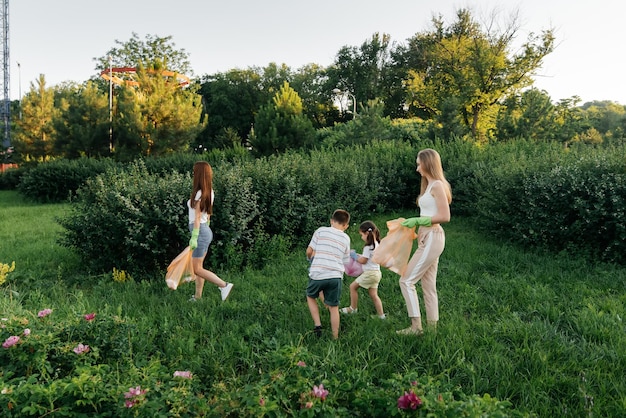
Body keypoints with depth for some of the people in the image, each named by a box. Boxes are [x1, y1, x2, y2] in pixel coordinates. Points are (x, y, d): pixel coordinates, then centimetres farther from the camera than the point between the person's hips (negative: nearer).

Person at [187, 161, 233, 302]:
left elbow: (197, 217, -18)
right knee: (198, 267, 13)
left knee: (197, 269, -2)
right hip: (206, 231, 9)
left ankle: (224, 285, -5)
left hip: (200, 231, -9)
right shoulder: (209, 192, 9)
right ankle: (197, 297, 18)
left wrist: (194, 237, -18)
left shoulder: (199, 193, -17)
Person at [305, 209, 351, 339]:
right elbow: (345, 261, 14)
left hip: (317, 274, -1)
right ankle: (335, 337, 20)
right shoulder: (346, 238, 9)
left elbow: (309, 251, 2)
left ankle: (317, 325, 15)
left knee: (310, 297, 25)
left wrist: (310, 258, 23)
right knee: (334, 307, 13)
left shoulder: (321, 231, 1)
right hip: (335, 276, 2)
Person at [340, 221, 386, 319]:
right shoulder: (377, 244, 10)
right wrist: (358, 255, 13)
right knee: (373, 294, 14)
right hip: (376, 272, 9)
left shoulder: (368, 247, -19)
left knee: (353, 286, 4)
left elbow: (363, 261, -15)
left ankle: (353, 308, 12)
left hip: (370, 273, -9)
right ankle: (381, 315, 15)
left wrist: (354, 256, 0)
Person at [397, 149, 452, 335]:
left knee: (406, 280, -8)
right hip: (427, 239, 10)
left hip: (432, 239, -10)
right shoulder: (430, 185, 15)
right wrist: (415, 222, 8)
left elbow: (445, 216, -19)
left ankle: (416, 326, -3)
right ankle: (432, 326, 19)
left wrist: (418, 220, -17)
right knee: (428, 286, 12)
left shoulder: (437, 185, -14)